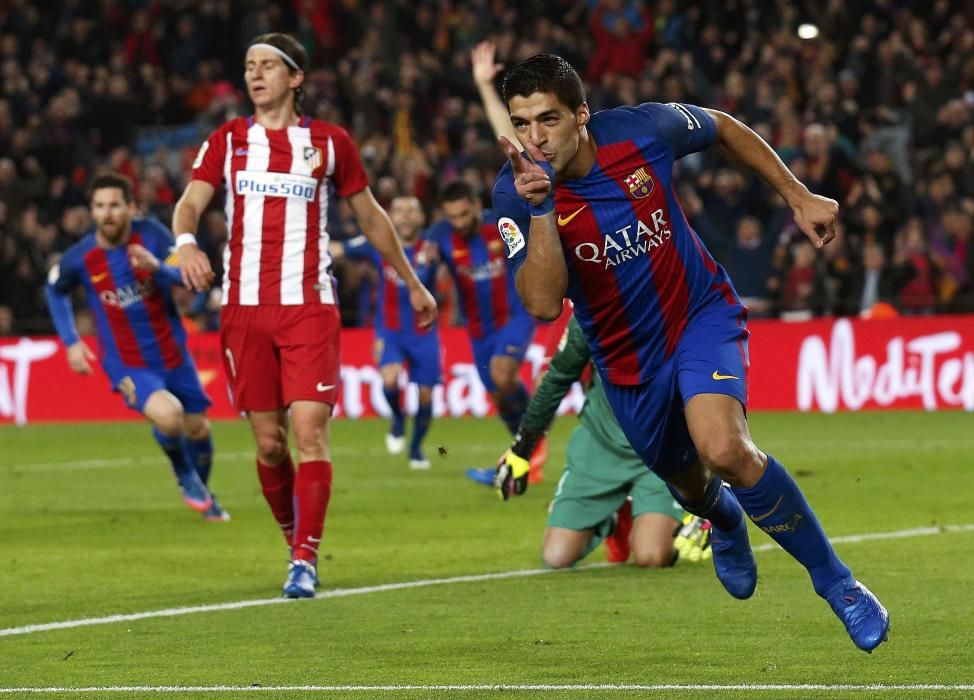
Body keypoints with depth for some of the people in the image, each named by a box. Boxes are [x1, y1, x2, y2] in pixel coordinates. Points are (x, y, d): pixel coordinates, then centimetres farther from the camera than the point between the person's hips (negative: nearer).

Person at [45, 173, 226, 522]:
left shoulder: (151, 234, -12)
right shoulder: (79, 259, -13)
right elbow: (55, 290, 9)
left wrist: (157, 267, -37)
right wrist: (71, 342, 3)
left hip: (172, 354, 3)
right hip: (127, 364, -3)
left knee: (197, 427, 13)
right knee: (168, 415, -27)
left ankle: (203, 491, 44)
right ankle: (185, 476, 5)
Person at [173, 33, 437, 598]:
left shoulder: (329, 142, 6)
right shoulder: (228, 141, 8)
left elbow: (370, 215, 16)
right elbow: (190, 203, -4)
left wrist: (412, 283, 19)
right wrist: (186, 241, -28)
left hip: (309, 307, -2)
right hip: (245, 308, 2)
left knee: (311, 431, -14)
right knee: (269, 442, 4)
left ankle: (305, 563, -14)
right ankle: (297, 541, 24)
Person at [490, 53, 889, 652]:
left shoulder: (642, 130, -21)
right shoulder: (515, 192, -22)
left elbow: (726, 130, 2)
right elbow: (543, 304, -32)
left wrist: (799, 197, 2)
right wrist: (540, 208, -43)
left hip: (702, 314, -3)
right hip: (628, 360, 3)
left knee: (723, 449, -30)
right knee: (689, 483, 24)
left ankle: (835, 580, -12)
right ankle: (727, 523, 65)